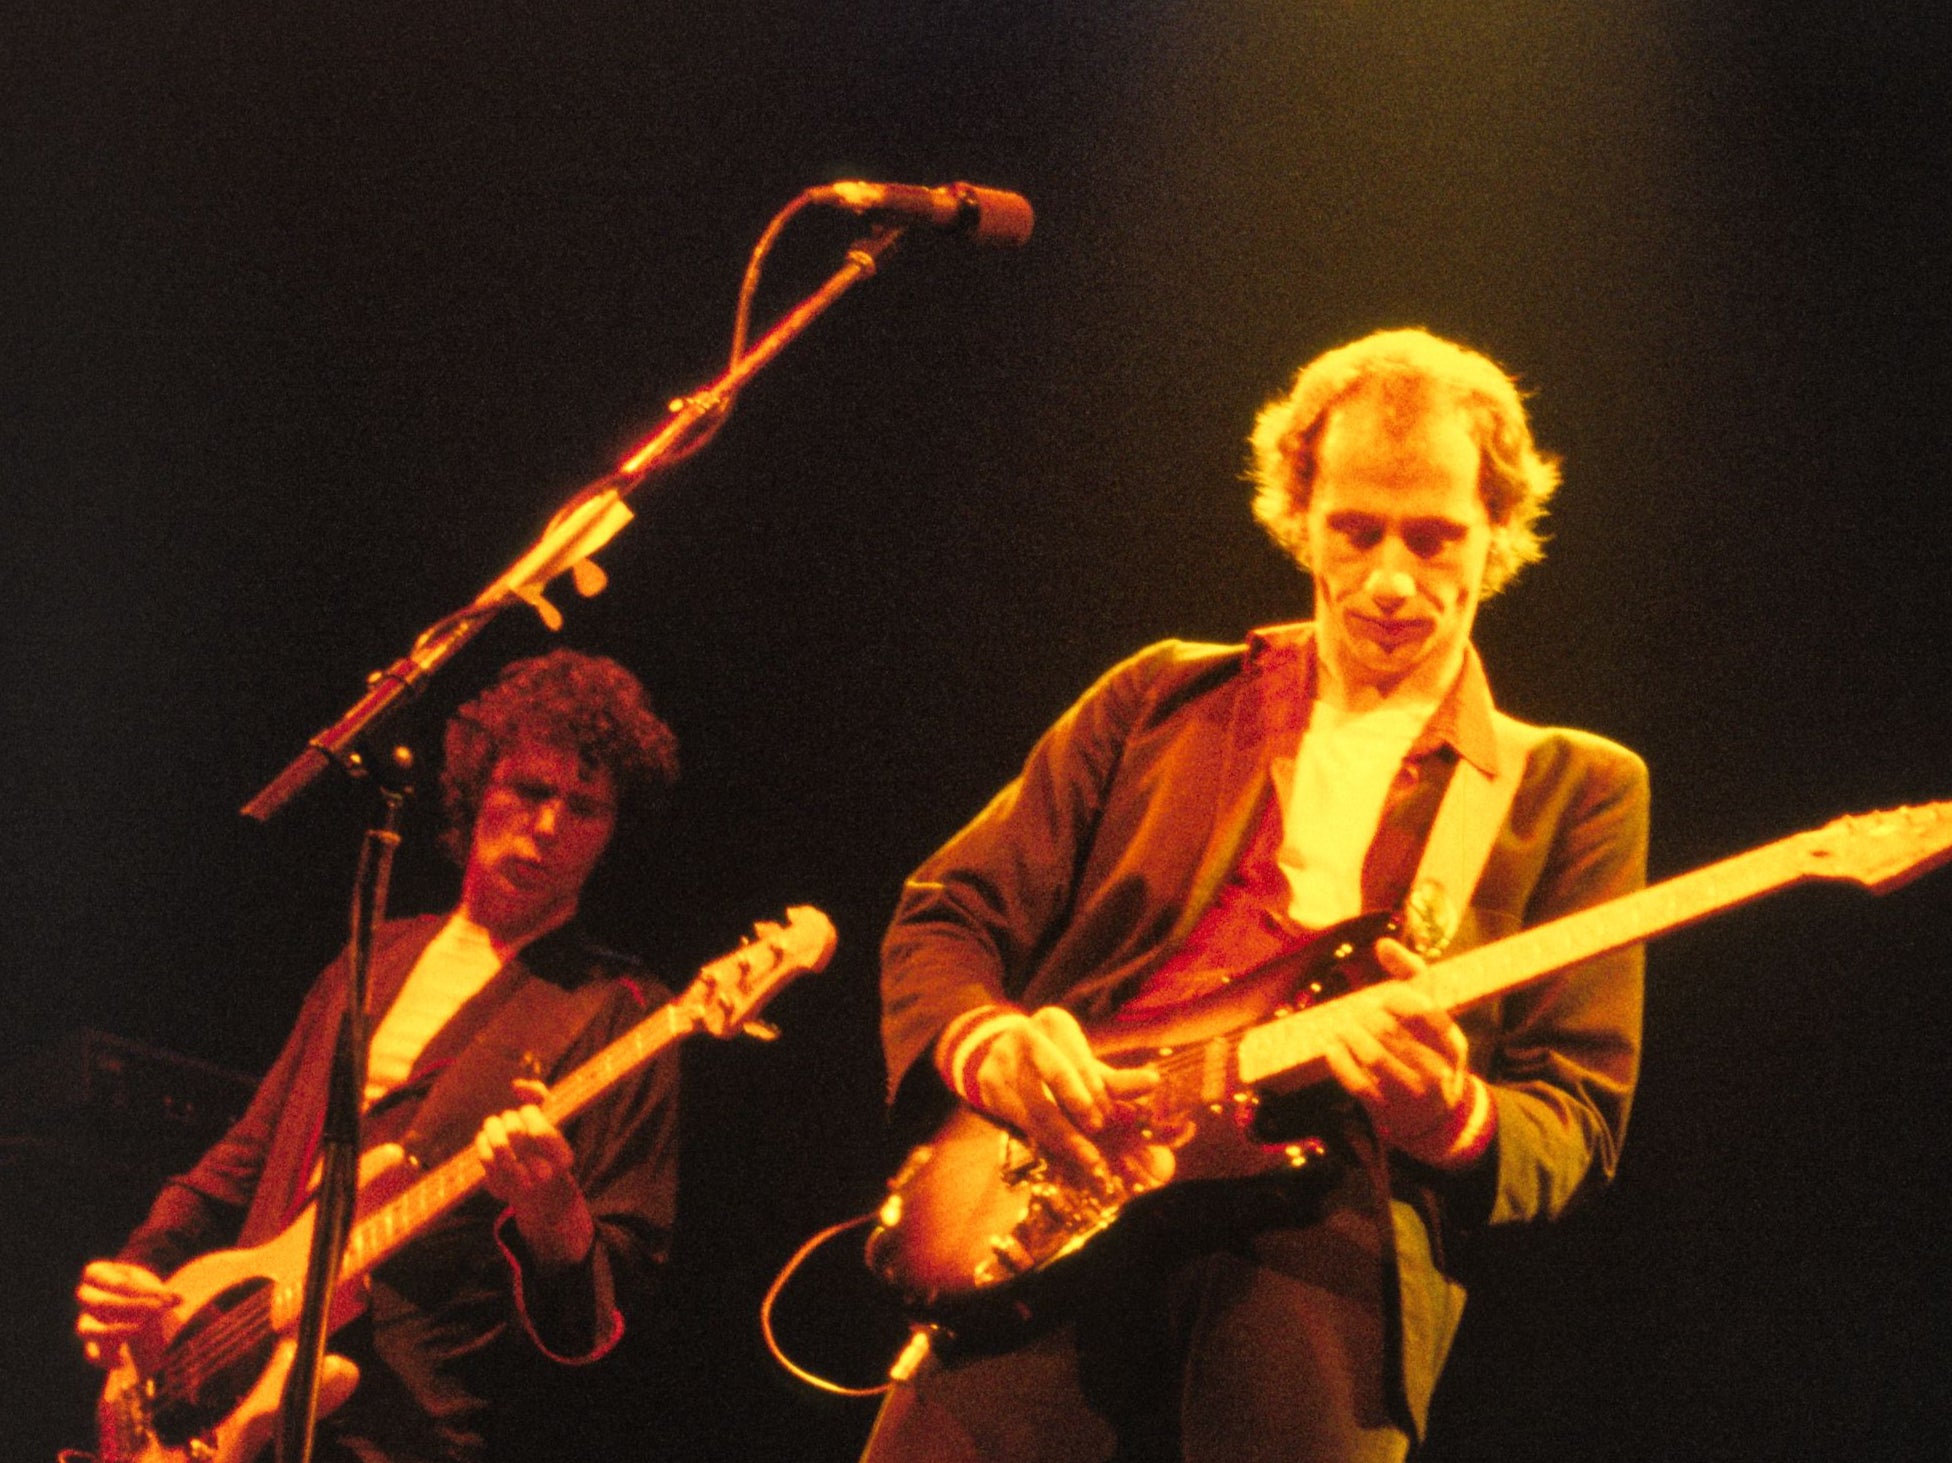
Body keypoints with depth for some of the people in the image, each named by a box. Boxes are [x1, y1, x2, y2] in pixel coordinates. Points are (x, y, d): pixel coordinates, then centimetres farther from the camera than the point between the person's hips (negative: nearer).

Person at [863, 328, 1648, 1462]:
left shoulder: (1577, 790, 15)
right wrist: (990, 1048, -7)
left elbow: (1577, 1120, 10)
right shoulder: (1163, 698, 20)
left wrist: (1453, 1122, -14)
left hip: (1328, 1262, -1)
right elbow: (944, 918, 17)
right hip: (1057, 1211, 1)